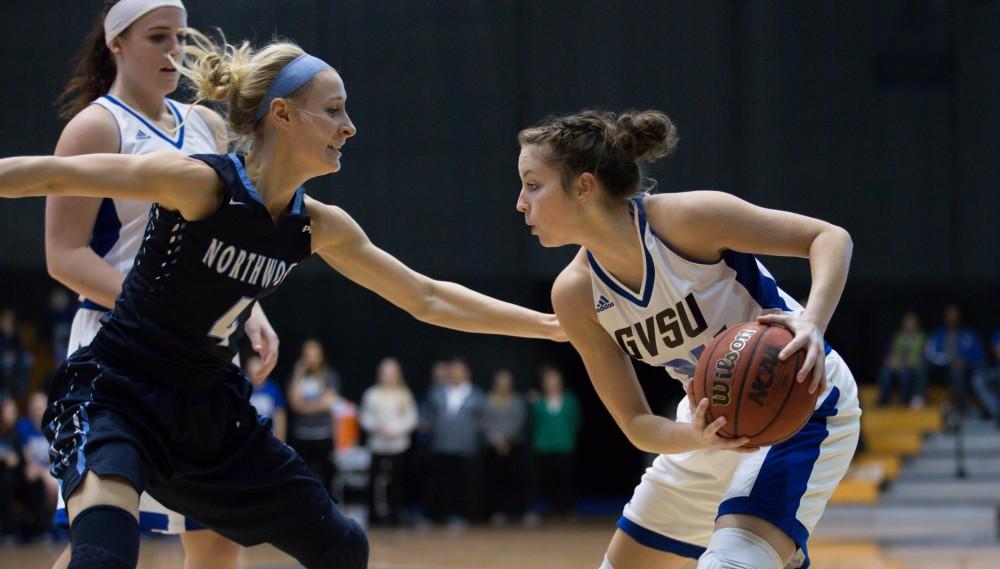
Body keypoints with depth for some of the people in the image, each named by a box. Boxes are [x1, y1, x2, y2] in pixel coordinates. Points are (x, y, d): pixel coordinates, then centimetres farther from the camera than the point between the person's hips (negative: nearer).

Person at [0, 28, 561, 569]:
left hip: (211, 409, 7)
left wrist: (551, 324, 13)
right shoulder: (200, 184, -21)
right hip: (115, 396, -7)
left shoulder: (319, 227, -1)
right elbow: (53, 175, -20)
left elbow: (428, 299, 10)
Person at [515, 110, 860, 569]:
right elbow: (636, 425, -8)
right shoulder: (575, 295, -9)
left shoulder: (687, 218, -25)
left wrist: (811, 324, -38)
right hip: (714, 425, 7)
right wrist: (695, 437, -31)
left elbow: (830, 237, -20)